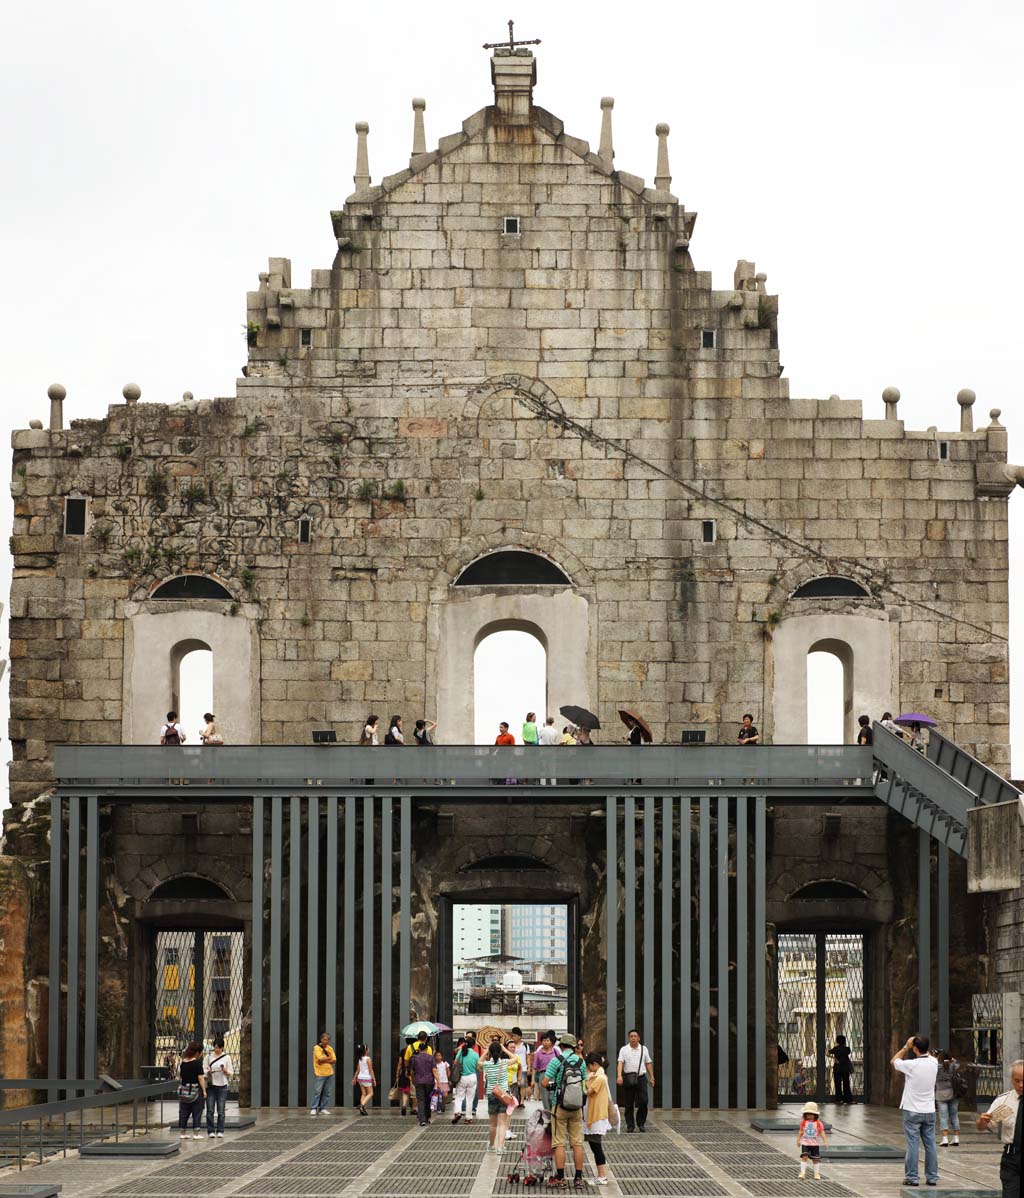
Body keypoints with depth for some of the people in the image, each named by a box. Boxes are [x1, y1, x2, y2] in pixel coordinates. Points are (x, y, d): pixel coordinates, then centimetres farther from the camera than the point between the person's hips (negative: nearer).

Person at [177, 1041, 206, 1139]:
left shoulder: (183, 1062, 6)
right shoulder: (197, 1062, -11)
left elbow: (180, 1076, 13)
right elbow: (200, 1078, -14)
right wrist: (204, 1090, -9)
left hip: (183, 1089, 5)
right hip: (195, 1090, -5)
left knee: (184, 1112, 10)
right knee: (197, 1112, 3)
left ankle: (183, 1133, 14)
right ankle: (196, 1133, 3)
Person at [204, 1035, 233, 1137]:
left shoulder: (226, 1057, 6)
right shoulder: (208, 1057, 6)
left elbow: (231, 1074, 7)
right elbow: (203, 1071, 6)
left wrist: (225, 1071, -14)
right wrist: (208, 1072, -15)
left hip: (222, 1086, 0)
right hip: (210, 1086, 0)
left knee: (221, 1110, -2)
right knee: (210, 1110, -3)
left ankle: (220, 1131, 4)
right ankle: (211, 1131, 2)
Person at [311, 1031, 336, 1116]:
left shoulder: (330, 1049, 11)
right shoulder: (317, 1048, -6)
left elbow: (334, 1061, 4)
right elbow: (321, 1059, -18)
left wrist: (325, 1060, -10)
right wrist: (329, 1058, -4)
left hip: (329, 1074, 5)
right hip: (319, 1074, -5)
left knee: (327, 1093, 4)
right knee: (317, 1091, -7)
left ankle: (323, 1109, 10)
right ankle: (313, 1109, -1)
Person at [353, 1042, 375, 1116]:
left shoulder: (360, 1059, 8)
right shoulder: (368, 1059, -12)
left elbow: (358, 1070, 11)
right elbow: (371, 1070, -12)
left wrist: (354, 1078, 18)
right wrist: (374, 1079, -9)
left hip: (360, 1077, 7)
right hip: (367, 1078, -7)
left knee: (363, 1094, 10)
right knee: (370, 1093, -1)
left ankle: (363, 1109, 4)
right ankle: (362, 1105, -20)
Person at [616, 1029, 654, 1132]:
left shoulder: (643, 1049, 10)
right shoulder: (624, 1049, 2)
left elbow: (648, 1064, 13)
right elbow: (620, 1063, -8)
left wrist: (651, 1077, 9)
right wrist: (619, 1076, -21)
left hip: (641, 1078, 1)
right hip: (628, 1078, -1)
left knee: (643, 1102, -4)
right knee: (628, 1104, 2)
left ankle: (641, 1123, 11)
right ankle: (630, 1125, 10)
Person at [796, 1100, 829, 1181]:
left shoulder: (818, 1123, -5)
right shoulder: (803, 1122, -1)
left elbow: (822, 1133, -4)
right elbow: (801, 1132, 8)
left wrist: (825, 1141, -10)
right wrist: (798, 1140, 10)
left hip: (815, 1144, 0)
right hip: (805, 1143, 0)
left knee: (815, 1159, 7)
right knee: (804, 1157, -13)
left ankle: (817, 1173, 19)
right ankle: (802, 1172, -7)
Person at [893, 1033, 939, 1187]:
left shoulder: (911, 1065, -16)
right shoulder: (933, 1063, -3)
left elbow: (894, 1061, 4)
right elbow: (929, 1055, 24)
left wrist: (905, 1047, 8)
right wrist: (922, 1045, 18)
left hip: (912, 1111, -4)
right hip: (929, 1111, 4)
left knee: (913, 1144, -1)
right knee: (930, 1144, 8)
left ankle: (911, 1177, 1)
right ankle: (932, 1177, 12)